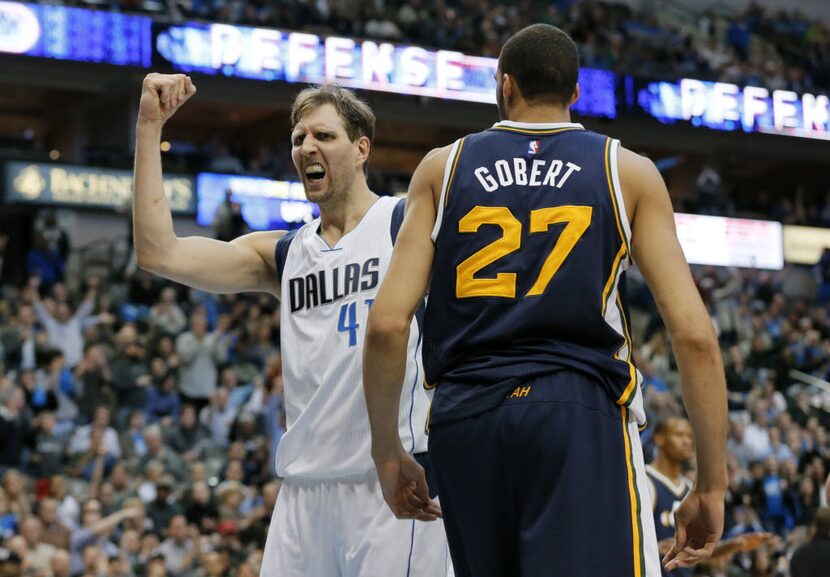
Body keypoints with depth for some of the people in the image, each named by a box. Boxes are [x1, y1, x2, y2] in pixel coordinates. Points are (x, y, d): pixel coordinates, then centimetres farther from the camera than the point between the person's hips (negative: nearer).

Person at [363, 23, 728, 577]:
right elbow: (694, 334, 0)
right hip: (581, 413, -3)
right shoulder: (629, 172, 9)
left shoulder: (443, 167, 13)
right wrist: (712, 484, 5)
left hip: (465, 418, 3)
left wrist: (387, 451, 13)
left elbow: (387, 324, 3)